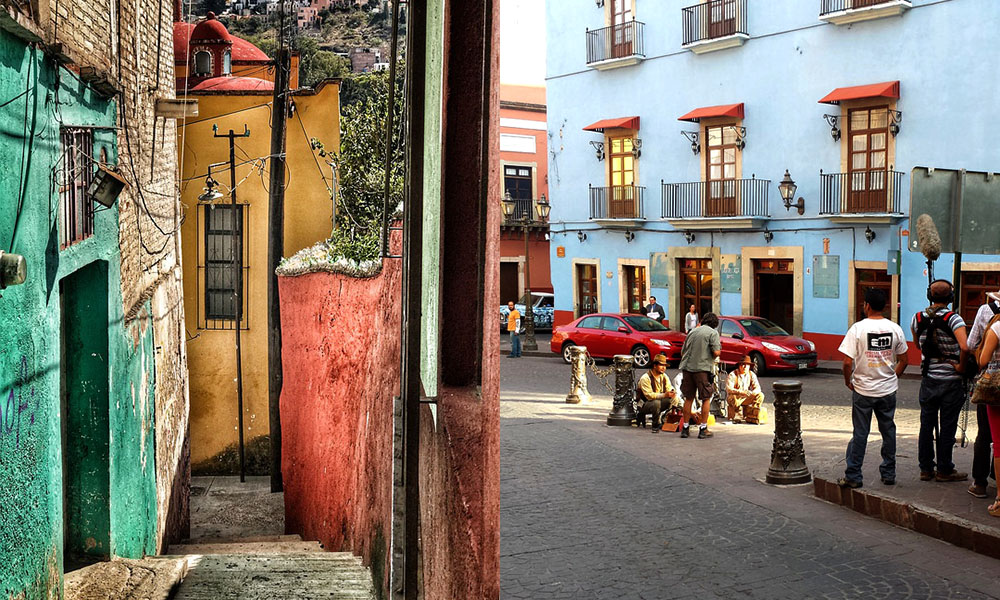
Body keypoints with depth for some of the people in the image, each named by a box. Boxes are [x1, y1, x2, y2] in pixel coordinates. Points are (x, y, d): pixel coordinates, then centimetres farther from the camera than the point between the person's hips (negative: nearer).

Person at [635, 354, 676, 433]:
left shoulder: (664, 377, 3)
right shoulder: (645, 378, -19)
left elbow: (669, 389, -3)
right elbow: (649, 395, -27)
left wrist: (671, 393, -28)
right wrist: (664, 395, -37)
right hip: (644, 405, -8)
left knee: (670, 400, -20)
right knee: (656, 402, -37)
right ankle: (655, 426, -18)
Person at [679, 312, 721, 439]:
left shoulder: (693, 331, 15)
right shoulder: (713, 333, -1)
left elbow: (682, 352, 17)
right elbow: (716, 352, -12)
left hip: (687, 367, 5)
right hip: (703, 368, -5)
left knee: (688, 398, 12)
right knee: (706, 399, 6)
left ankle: (685, 428, 15)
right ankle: (703, 429, 6)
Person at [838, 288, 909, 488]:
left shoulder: (858, 328, -13)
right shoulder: (895, 329, 0)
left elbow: (847, 362, -16)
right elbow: (903, 361, 6)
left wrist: (848, 381, 1)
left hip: (863, 389, -3)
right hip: (888, 389, 3)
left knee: (860, 434, 3)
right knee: (888, 431, 14)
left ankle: (853, 476, 7)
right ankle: (889, 473, 20)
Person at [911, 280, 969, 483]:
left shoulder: (918, 319, -1)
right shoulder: (953, 319, -15)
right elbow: (964, 347, -28)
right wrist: (961, 366, -14)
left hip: (928, 380, 4)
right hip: (951, 381, -4)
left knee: (926, 425, 11)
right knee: (947, 427, 4)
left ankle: (926, 469, 16)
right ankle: (944, 470, 11)